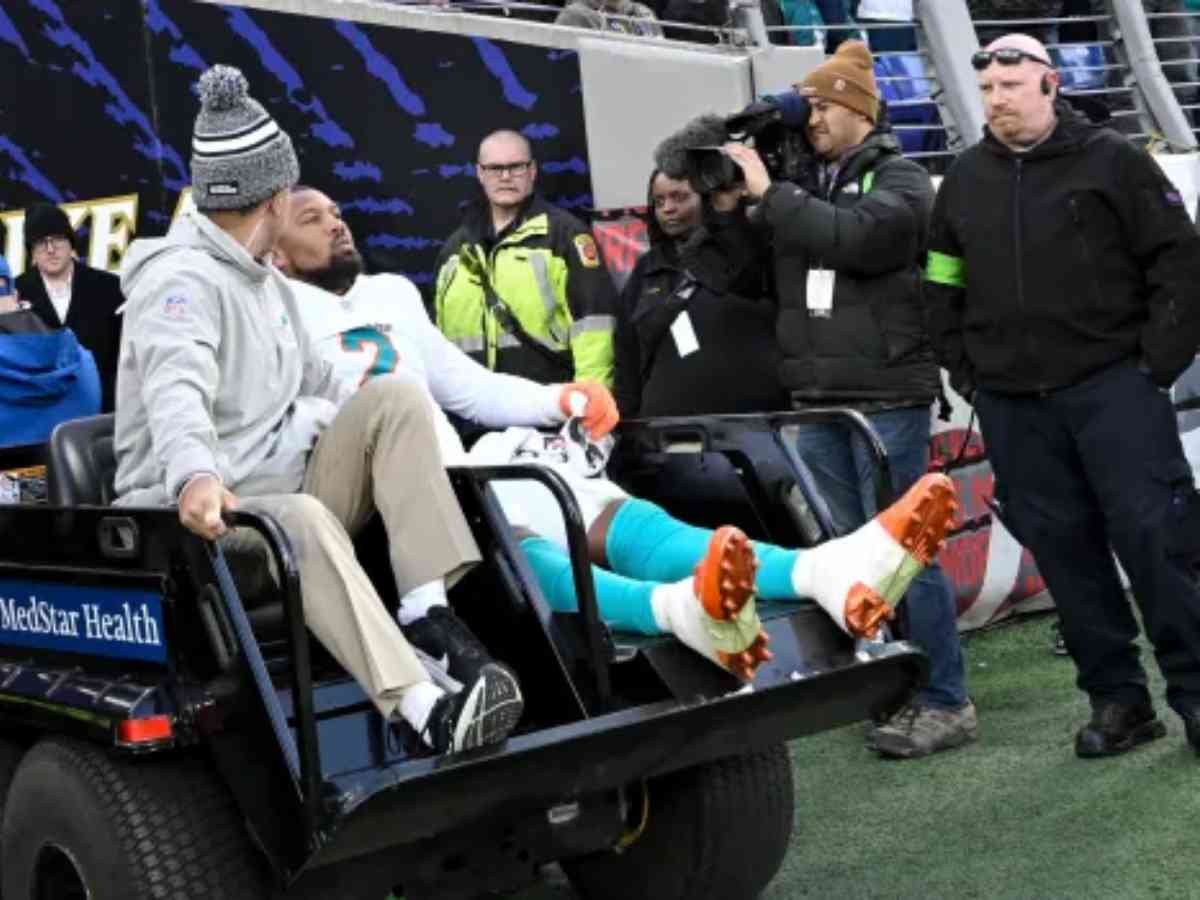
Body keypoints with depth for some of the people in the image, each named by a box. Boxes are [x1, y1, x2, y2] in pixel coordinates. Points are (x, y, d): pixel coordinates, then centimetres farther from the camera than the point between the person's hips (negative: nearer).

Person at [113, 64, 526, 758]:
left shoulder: (268, 283, 18)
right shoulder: (183, 279, -13)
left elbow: (321, 387, 26)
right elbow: (176, 390, -34)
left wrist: (398, 455, 22)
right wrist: (197, 475, -53)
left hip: (278, 488, 8)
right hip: (193, 515, -8)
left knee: (397, 397, -10)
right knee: (306, 520, -39)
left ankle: (433, 617, -22)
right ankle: (425, 714, -53)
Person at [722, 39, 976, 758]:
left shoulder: (900, 180, -1)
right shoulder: (806, 184, 17)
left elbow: (853, 237, -21)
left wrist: (769, 192, -14)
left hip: (886, 396, -6)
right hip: (818, 400, 6)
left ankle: (946, 703, 0)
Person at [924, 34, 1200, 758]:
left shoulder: (1111, 160, 0)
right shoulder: (965, 181, 13)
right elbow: (943, 287, 19)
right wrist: (968, 371, 10)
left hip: (1112, 386, -4)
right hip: (1011, 405, 4)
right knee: (1063, 550, 5)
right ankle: (1117, 699, 14)